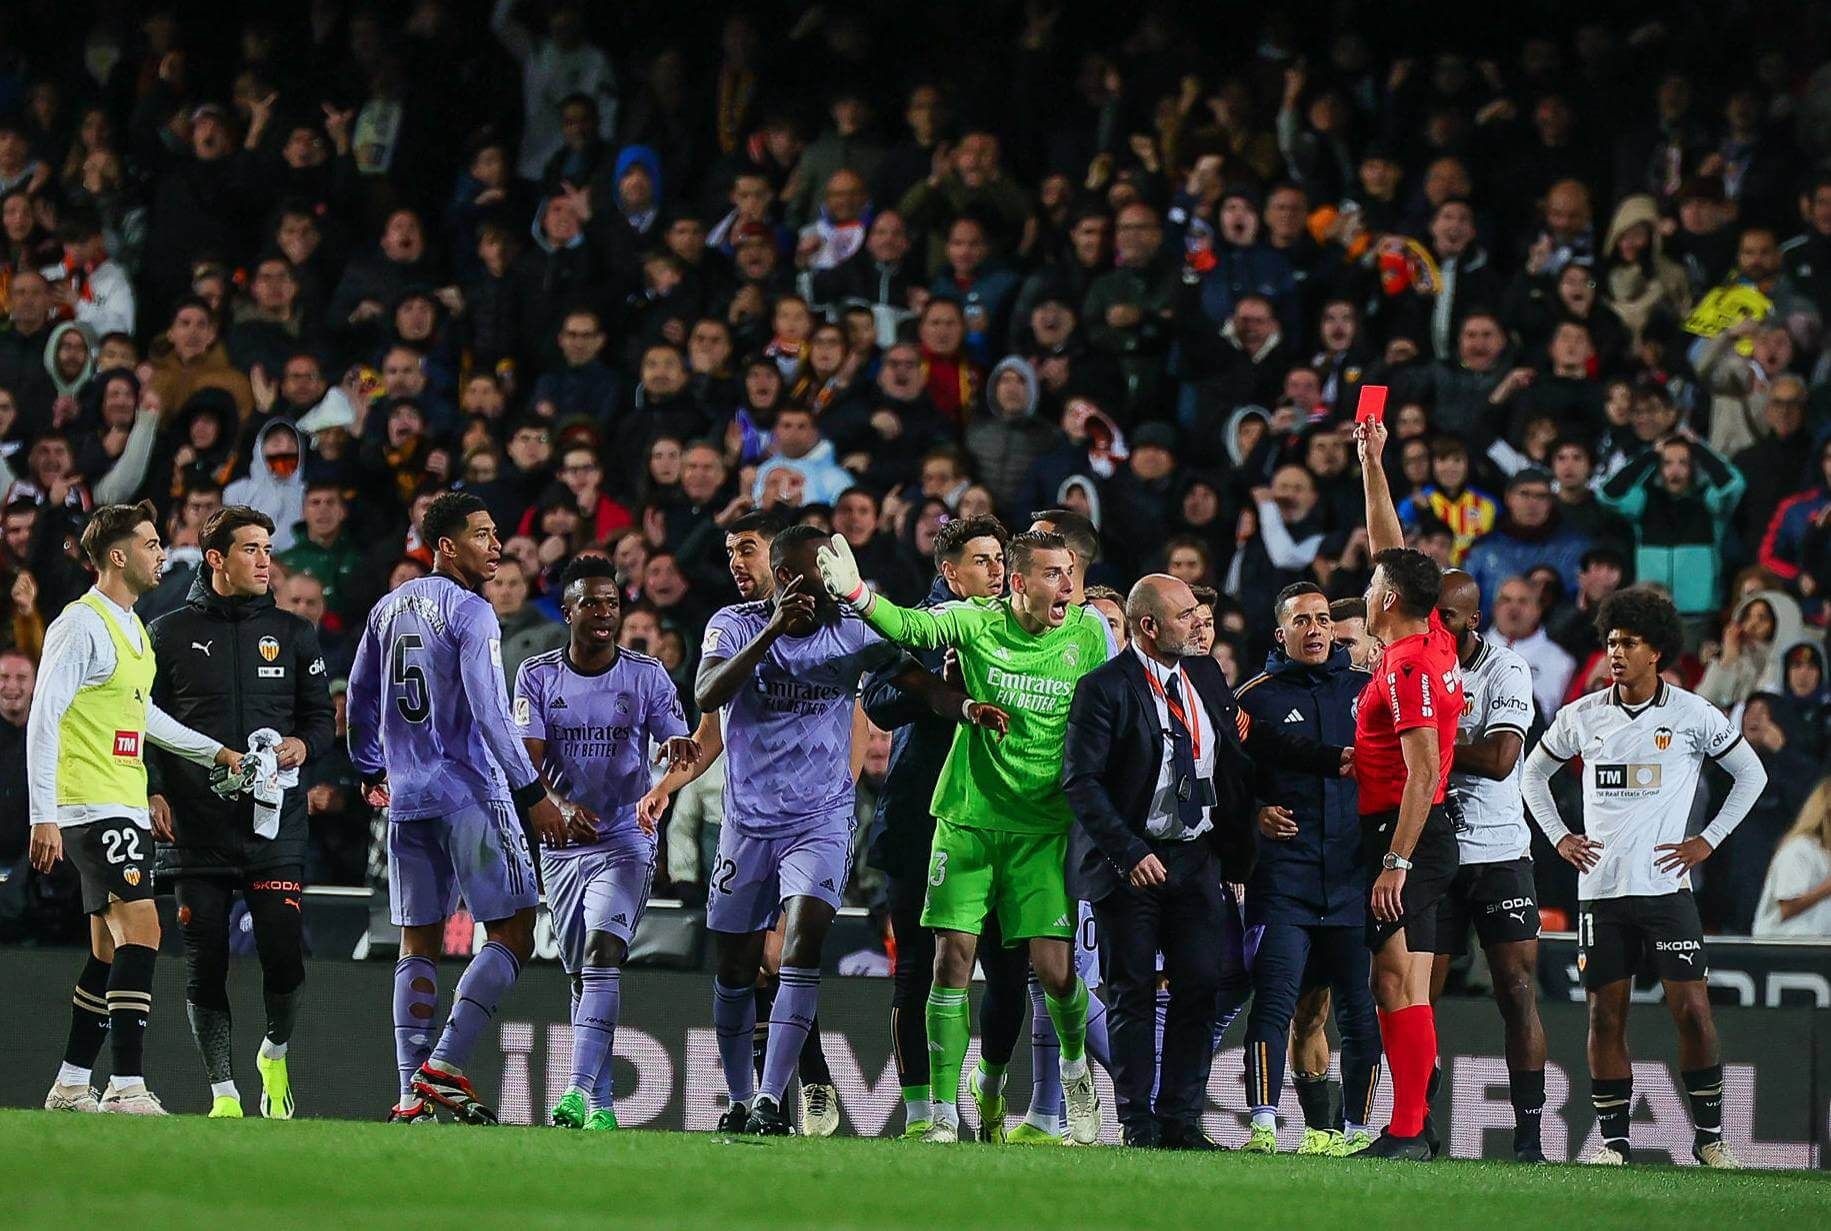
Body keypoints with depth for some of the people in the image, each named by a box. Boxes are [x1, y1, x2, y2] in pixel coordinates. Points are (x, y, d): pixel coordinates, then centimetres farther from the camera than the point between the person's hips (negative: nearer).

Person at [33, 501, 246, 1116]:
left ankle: (71, 1088, 17)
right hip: (91, 806, -10)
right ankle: (127, 1087, -23)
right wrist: (45, 817, -20)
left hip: (126, 809, 10)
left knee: (111, 951, 10)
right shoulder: (81, 625, -11)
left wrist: (216, 753, 31)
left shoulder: (132, 628, 17)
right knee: (140, 931, -19)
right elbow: (43, 719, -15)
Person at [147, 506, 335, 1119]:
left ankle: (275, 1053, 20)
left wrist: (302, 745, -7)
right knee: (205, 965, -1)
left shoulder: (292, 634, 12)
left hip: (273, 824, 1)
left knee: (284, 954, -9)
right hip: (196, 829, -1)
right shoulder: (170, 633, 6)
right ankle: (223, 1094, 7)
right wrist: (153, 792, -6)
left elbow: (322, 717, 15)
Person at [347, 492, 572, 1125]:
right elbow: (489, 712, -17)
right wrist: (532, 793, -14)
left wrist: (371, 768, 38)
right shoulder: (470, 612, -10)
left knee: (419, 946, 10)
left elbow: (360, 698, 23)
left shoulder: (390, 608, 13)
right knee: (511, 932, -2)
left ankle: (413, 1093, 3)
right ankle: (444, 1067, -14)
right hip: (472, 796, -7)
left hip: (408, 800, 7)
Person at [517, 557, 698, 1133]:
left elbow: (679, 750, -2)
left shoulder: (647, 675, 0)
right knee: (581, 971, 7)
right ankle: (600, 1102, 15)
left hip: (626, 839, -3)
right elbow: (529, 759, -5)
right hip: (562, 842, 3)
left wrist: (678, 751, -28)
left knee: (602, 953, -20)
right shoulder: (537, 675, 2)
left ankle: (582, 1089, -29)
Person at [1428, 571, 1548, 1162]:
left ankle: (1528, 1132, -3)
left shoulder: (1505, 671, -5)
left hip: (1500, 853, -3)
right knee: (1418, 996, 0)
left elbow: (1500, 759, -17)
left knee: (1517, 994, -4)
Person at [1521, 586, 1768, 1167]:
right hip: (1599, 889, 2)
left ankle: (1709, 1135, 2)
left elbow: (1752, 775, 10)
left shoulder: (1693, 715, 0)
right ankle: (1612, 1138, 9)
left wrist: (1708, 841, 3)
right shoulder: (1582, 717, 6)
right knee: (1605, 1014, 2)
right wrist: (1559, 837, 10)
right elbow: (1533, 774, 22)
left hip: (1665, 885, -2)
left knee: (1692, 1009, -7)